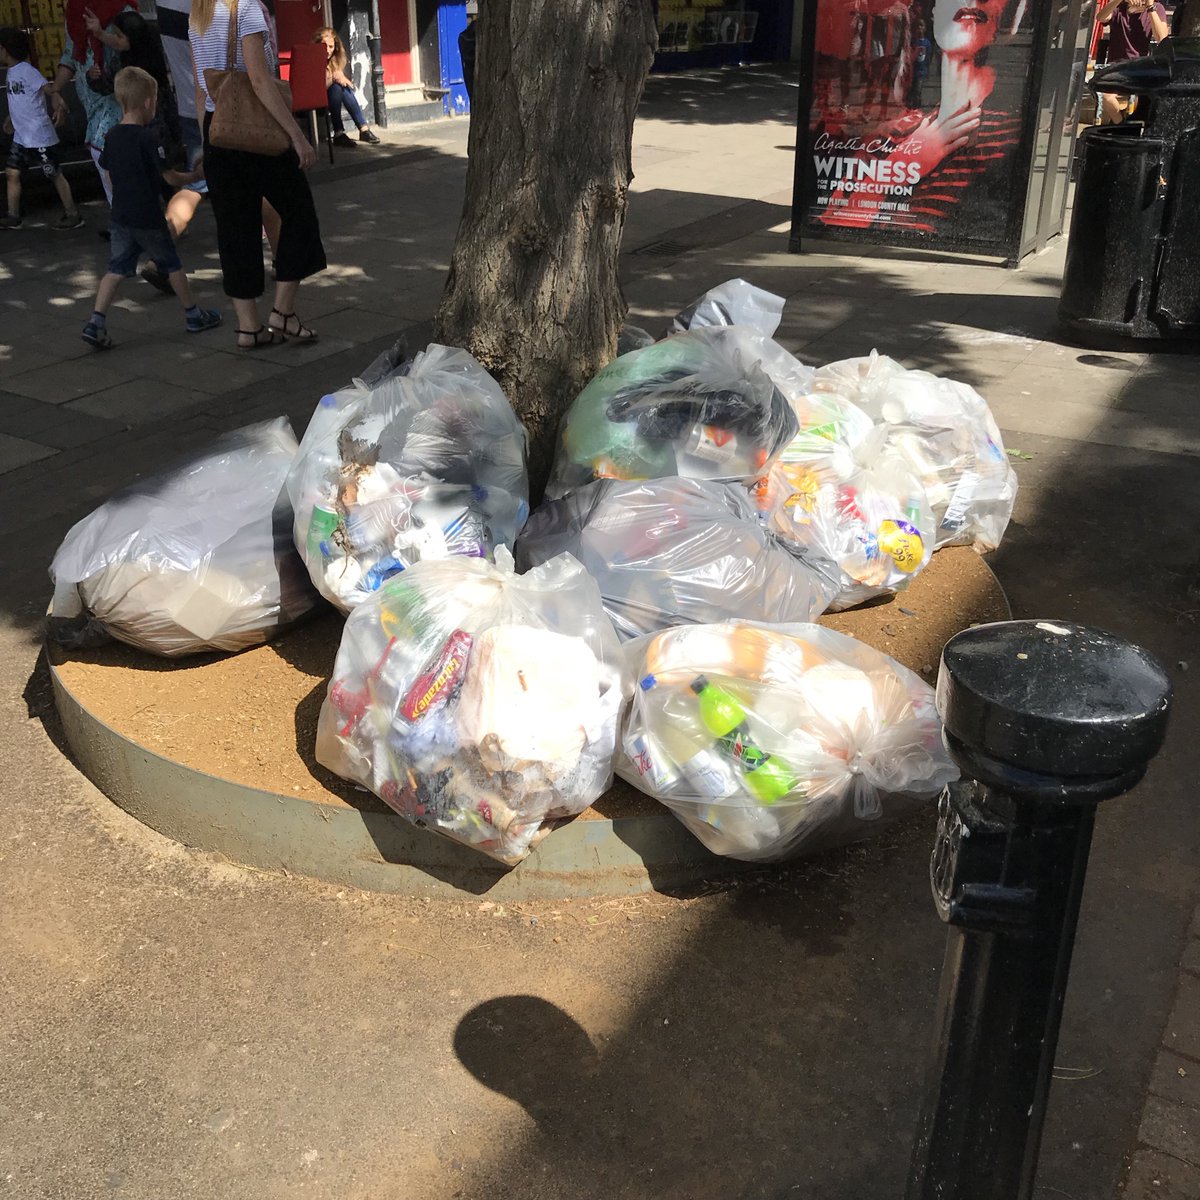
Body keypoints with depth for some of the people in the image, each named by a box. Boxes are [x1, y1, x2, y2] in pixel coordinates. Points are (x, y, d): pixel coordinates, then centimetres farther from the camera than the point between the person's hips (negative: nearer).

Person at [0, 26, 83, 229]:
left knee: (55, 175, 1)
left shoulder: (27, 71, -16)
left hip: (39, 137, -9)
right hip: (21, 136, 9)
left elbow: (49, 90, -27)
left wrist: (59, 104, -46)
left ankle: (73, 215, 11)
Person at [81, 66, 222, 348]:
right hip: (148, 217, -6)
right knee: (173, 265, 12)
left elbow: (110, 175, 13)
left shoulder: (112, 136, 5)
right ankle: (193, 315, 26)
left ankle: (96, 322, -8)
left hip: (121, 216, 6)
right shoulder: (148, 140, -15)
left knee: (116, 270, 5)